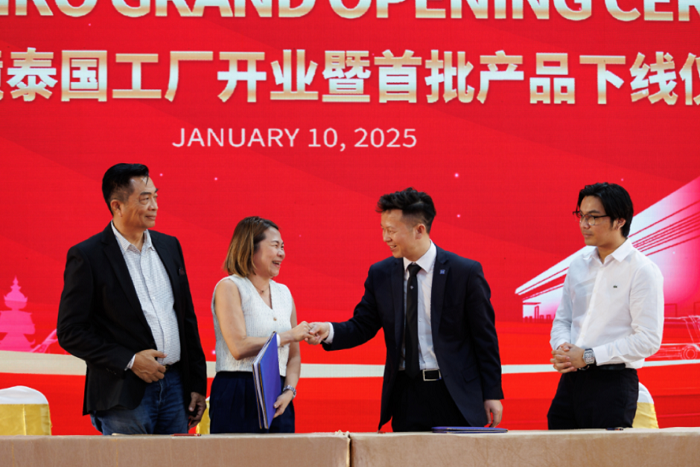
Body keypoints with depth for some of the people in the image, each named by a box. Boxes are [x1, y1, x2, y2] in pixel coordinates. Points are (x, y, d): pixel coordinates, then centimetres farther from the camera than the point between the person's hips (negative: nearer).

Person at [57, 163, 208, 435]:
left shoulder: (169, 246, 13)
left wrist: (197, 384, 12)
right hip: (125, 395, -5)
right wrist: (129, 361, -15)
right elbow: (70, 332, -8)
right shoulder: (86, 257, -5)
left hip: (175, 386, 5)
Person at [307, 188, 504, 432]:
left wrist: (492, 393, -2)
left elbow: (485, 337, -1)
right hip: (406, 393, 3)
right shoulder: (380, 274, 5)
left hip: (454, 396, -3)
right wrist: (330, 331, -14)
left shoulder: (465, 272, -5)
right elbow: (362, 326, 8)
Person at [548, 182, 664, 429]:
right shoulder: (578, 265, 15)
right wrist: (562, 348, -1)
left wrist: (589, 356, -14)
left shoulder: (643, 270, -6)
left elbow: (648, 340, -12)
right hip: (570, 380, 6)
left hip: (612, 383, -6)